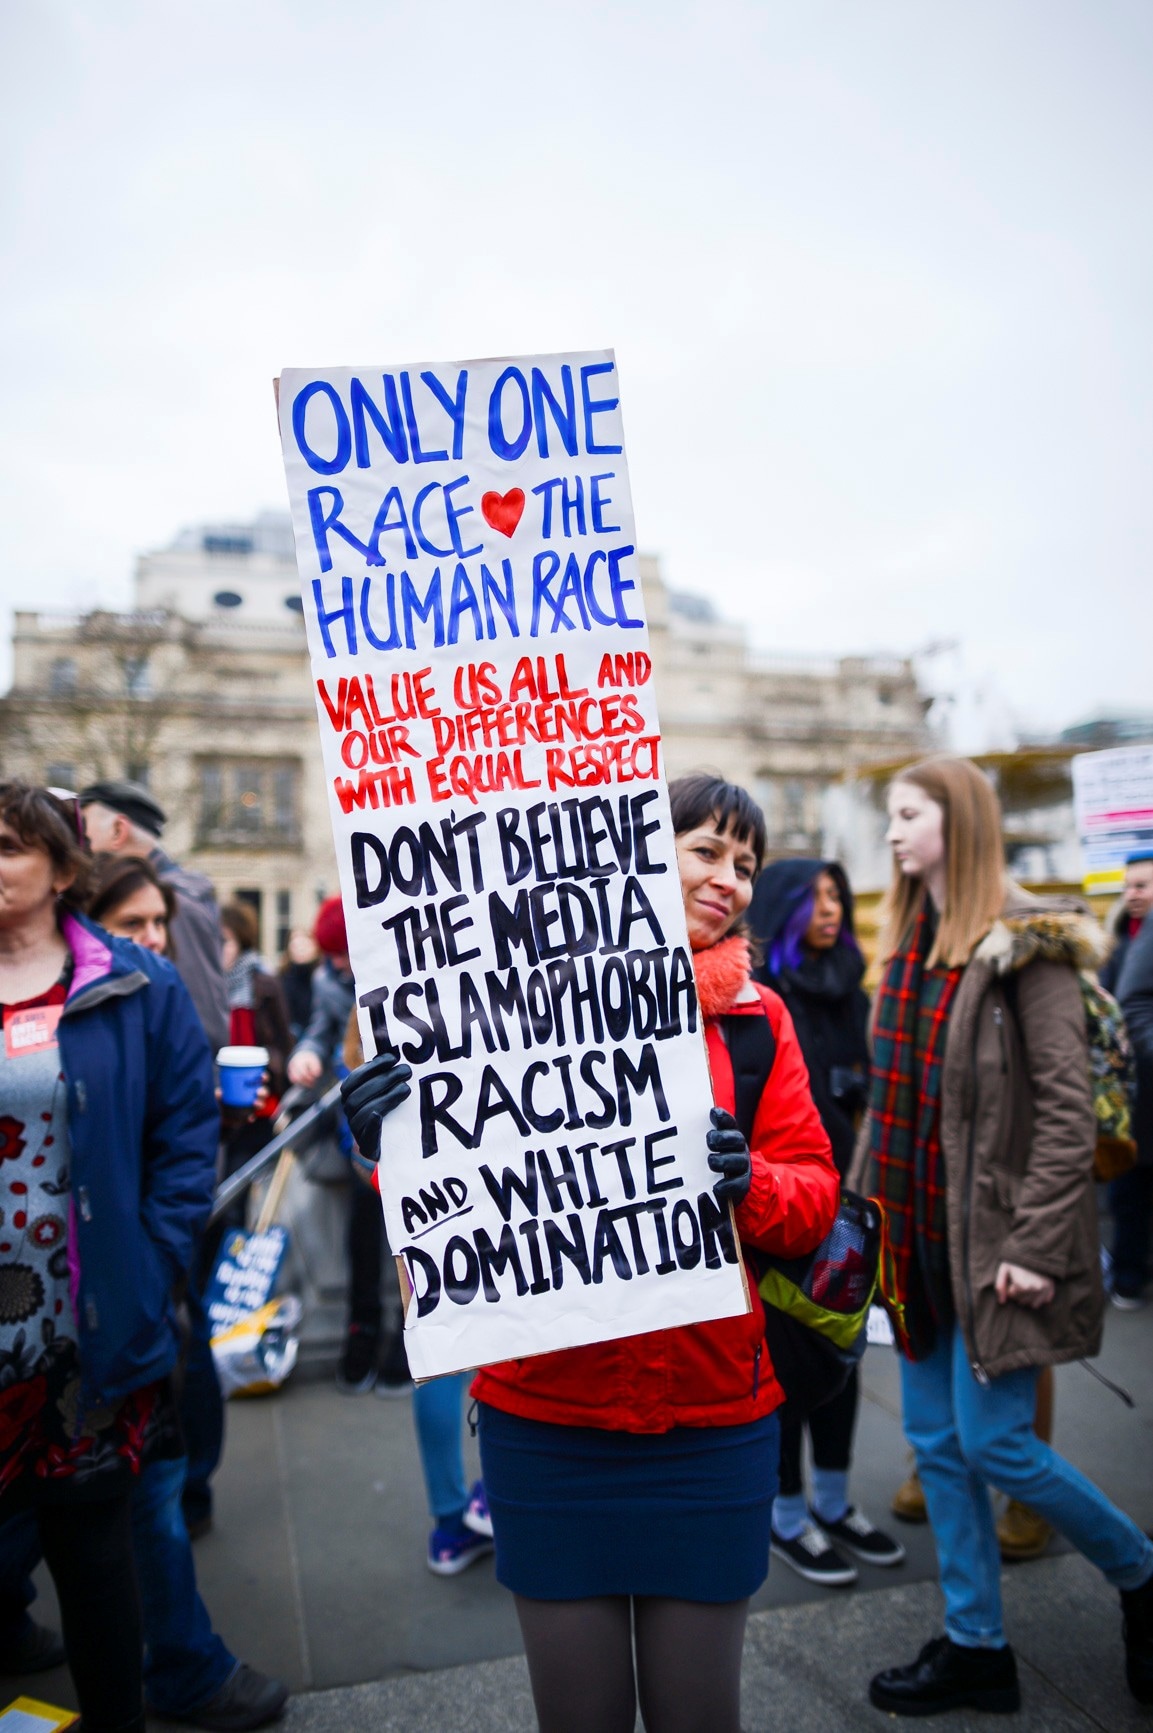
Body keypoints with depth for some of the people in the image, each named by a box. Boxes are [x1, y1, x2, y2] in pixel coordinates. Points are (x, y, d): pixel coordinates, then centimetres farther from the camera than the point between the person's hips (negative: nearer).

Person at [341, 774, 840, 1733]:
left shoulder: (755, 1015, 3)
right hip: (547, 1417, -1)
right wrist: (398, 1150, -22)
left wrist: (749, 1183, -19)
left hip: (714, 1425, 2)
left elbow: (814, 1193, 2)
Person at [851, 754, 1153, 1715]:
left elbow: (1068, 1107, -16)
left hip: (991, 1235, -7)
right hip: (919, 1235, 7)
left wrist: (1037, 1244, -19)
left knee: (993, 1442, 0)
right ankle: (976, 1646, 30)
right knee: (937, 1442, 13)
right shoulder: (910, 945, 10)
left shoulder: (1025, 943, -12)